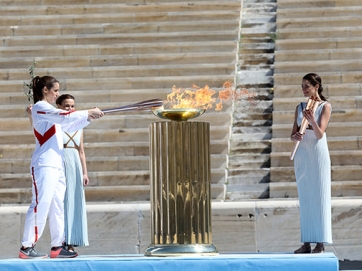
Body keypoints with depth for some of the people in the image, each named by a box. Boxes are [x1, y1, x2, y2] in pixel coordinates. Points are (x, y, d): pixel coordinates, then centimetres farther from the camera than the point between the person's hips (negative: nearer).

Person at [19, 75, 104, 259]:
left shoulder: (49, 110, 20)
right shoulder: (40, 108, -8)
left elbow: (69, 126, 24)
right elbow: (65, 117, -20)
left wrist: (89, 117, 11)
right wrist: (89, 112, -12)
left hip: (57, 165, 10)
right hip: (44, 165, -10)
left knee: (57, 206, 7)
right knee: (40, 204, -13)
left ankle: (57, 246, 8)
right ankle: (27, 247, -14)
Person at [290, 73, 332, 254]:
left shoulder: (325, 106, -2)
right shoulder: (300, 107, 12)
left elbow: (320, 134, -11)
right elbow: (293, 134, 10)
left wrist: (312, 120, -29)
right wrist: (295, 137, -14)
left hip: (318, 154, -5)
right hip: (302, 155, 5)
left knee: (319, 196, -5)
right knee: (304, 198, 4)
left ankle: (320, 243, -6)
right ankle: (306, 242, 5)